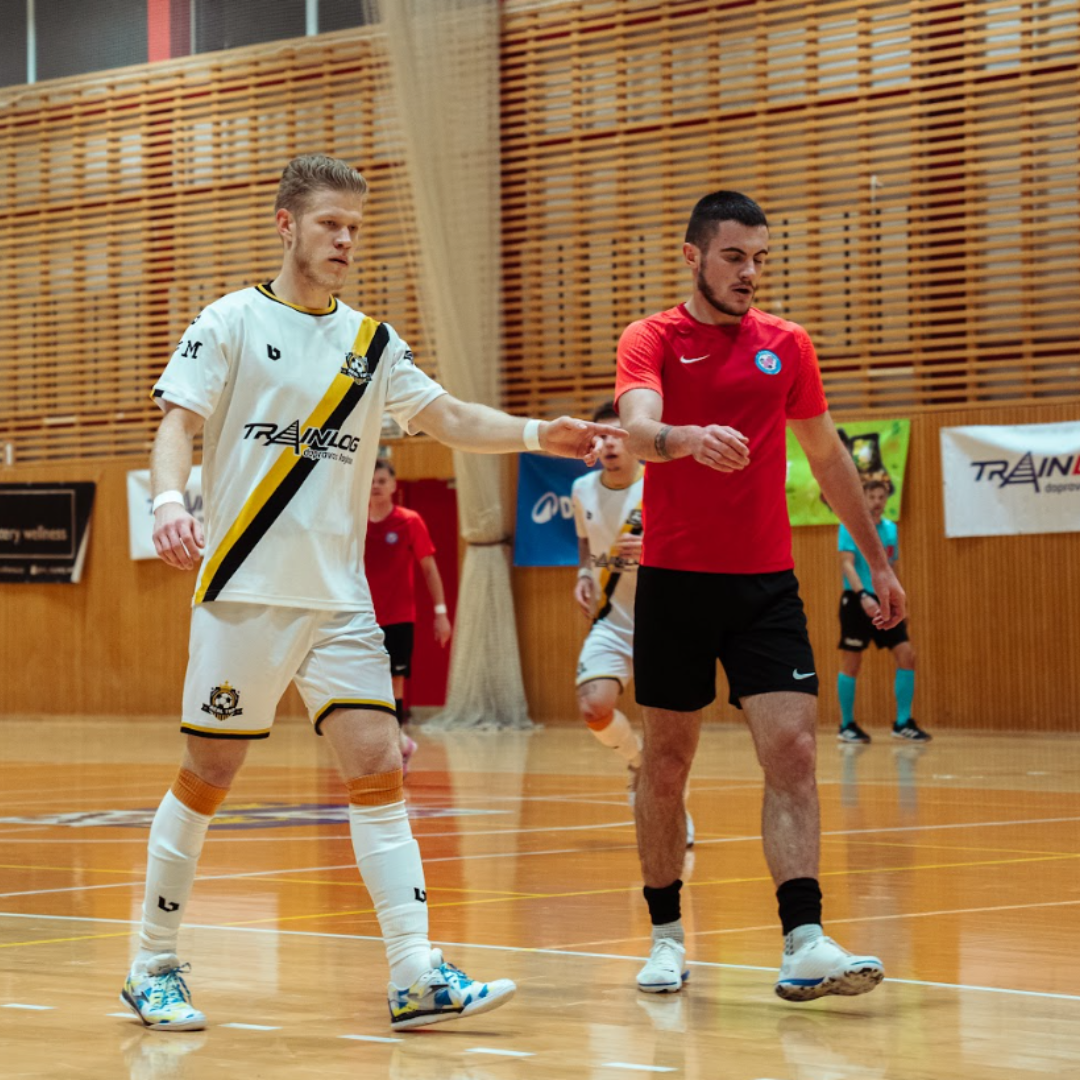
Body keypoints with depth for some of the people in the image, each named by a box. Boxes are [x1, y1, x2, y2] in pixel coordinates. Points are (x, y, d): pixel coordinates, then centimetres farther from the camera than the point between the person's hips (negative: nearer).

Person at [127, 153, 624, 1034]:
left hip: (340, 598, 4)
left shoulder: (372, 341, 13)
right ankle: (154, 965, 16)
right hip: (246, 590, -4)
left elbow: (449, 418, 10)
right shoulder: (233, 322, 0)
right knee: (209, 774, 1)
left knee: (378, 766, -6)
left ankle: (415, 975, -9)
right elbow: (178, 423, -6)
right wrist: (168, 498, -25)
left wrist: (536, 433, -7)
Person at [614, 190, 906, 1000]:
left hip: (766, 582, 2)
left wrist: (877, 559, 20)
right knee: (667, 759, 7)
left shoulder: (786, 346, 8)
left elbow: (828, 456, 19)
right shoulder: (652, 340, -2)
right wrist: (688, 437, -45)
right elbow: (639, 429, -23)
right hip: (674, 578, -2)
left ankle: (804, 945, -17)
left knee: (793, 750, -11)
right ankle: (667, 935, 21)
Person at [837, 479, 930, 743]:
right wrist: (863, 595, -31)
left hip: (885, 603, 6)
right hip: (857, 602, -6)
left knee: (906, 655, -5)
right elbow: (847, 563, -18)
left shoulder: (890, 529, 12)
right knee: (851, 662, 0)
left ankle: (903, 723, 2)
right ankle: (846, 726, 12)